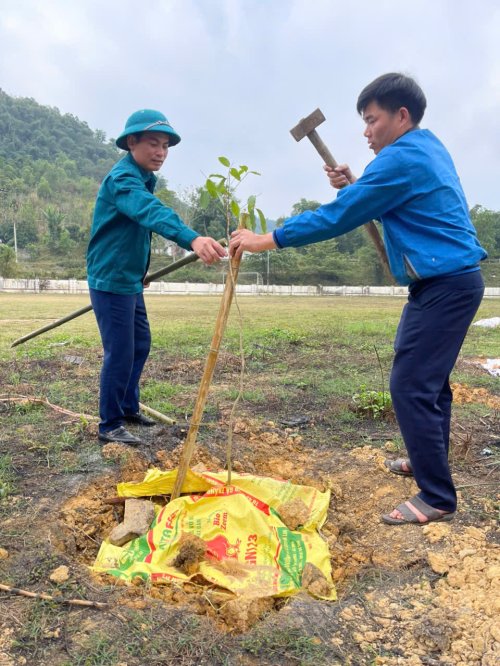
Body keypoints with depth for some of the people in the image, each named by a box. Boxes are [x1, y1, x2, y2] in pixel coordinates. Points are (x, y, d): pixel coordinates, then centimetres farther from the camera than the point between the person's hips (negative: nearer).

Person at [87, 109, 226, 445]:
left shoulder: (143, 178, 12)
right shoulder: (122, 178, -20)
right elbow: (152, 212, -41)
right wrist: (192, 238, -58)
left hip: (130, 280, 10)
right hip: (111, 281, -10)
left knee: (141, 345, 17)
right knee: (120, 353, -5)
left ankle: (129, 406, 33)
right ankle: (110, 426, 9)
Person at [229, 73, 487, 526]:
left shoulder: (402, 158, -16)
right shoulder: (427, 149, 16)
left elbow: (338, 217, -19)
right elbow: (392, 207, 24)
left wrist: (266, 240, -15)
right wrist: (355, 187, 7)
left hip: (444, 285, -10)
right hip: (453, 281, 10)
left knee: (411, 386, -9)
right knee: (428, 380, 19)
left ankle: (438, 498, 1)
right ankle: (428, 462, 36)